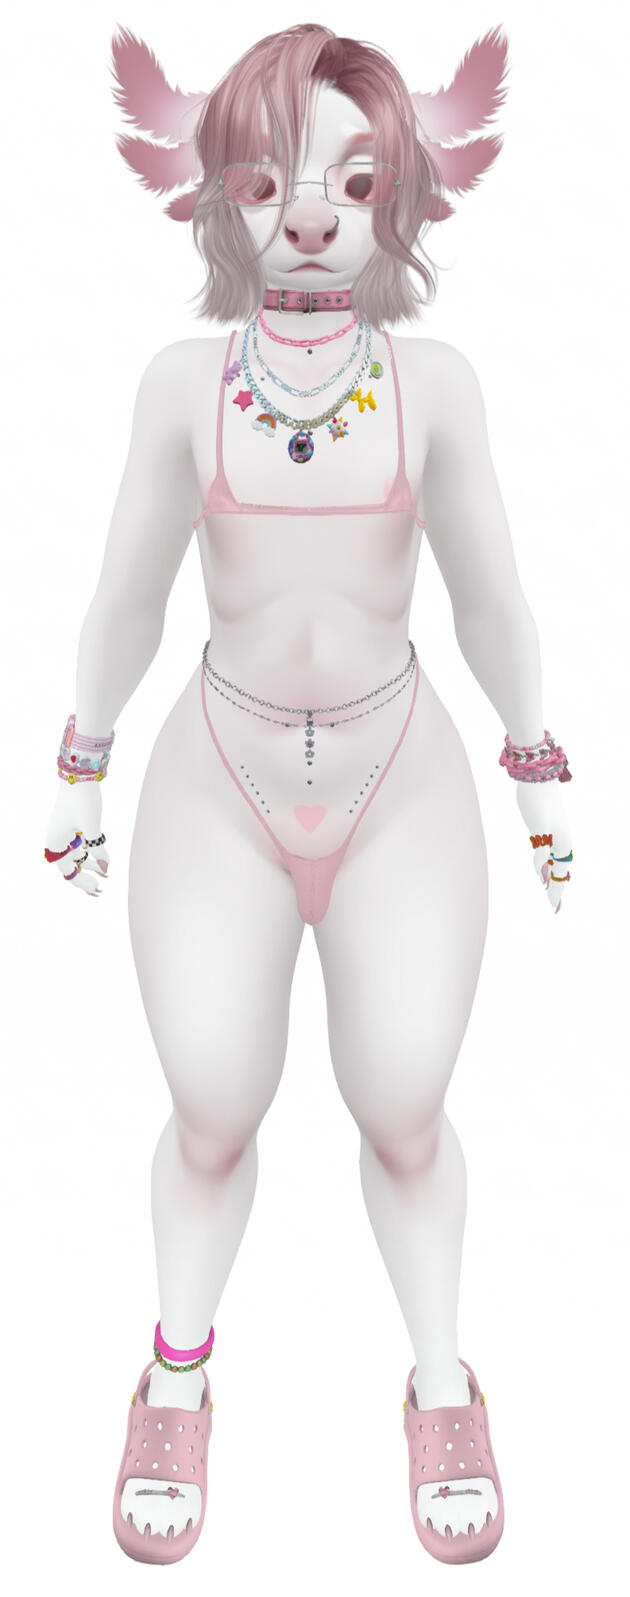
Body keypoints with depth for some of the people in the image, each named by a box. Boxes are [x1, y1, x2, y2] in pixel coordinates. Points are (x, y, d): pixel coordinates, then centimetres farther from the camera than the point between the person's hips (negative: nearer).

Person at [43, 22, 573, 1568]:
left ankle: (442, 1380, 31)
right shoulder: (182, 382, -2)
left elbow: (492, 598, 5)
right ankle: (178, 1376, 33)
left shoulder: (434, 383, -2)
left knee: (404, 1112, 5)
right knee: (213, 1113, 6)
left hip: (402, 789, 0)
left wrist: (539, 773, 8)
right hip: (219, 791, 0)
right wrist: (80, 769, 9)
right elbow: (125, 597, 5)